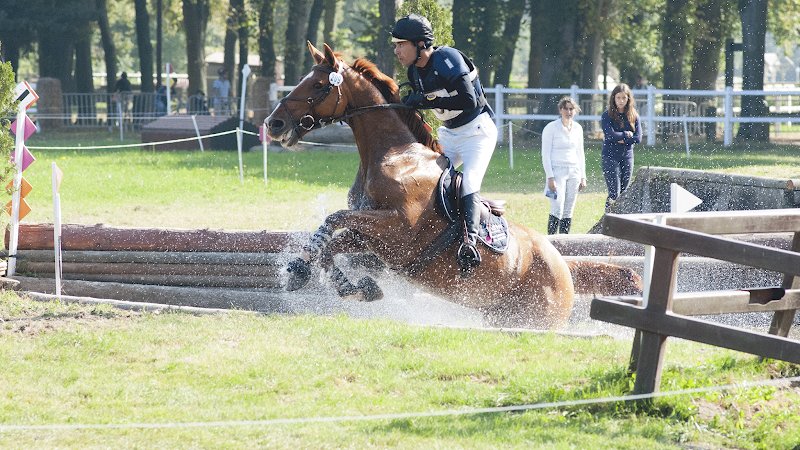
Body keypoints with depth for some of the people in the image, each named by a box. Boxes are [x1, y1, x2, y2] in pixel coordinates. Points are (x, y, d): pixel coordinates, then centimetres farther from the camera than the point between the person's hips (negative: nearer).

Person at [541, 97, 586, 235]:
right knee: (557, 210, -15)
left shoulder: (577, 128, 10)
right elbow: (545, 155, -6)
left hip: (574, 172, 5)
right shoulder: (551, 128, -5)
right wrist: (550, 177, -13)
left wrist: (582, 176, 13)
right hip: (557, 171, -5)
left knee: (568, 212, 3)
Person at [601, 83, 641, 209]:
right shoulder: (607, 115, -4)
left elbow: (638, 138, -3)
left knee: (624, 192, 3)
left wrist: (620, 139, -11)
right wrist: (626, 134, -6)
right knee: (614, 193, -11)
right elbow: (610, 135, -16)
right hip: (610, 156, -3)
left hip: (627, 156, 3)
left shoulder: (633, 116, 5)